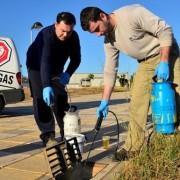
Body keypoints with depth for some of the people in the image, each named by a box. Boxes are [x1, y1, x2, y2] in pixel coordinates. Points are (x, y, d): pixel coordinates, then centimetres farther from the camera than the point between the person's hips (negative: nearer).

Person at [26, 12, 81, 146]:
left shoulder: (74, 37, -21)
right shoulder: (46, 34, -36)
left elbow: (76, 59, -10)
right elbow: (44, 61, -49)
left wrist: (68, 74, -29)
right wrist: (46, 86, -60)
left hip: (56, 69, 5)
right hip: (37, 66, -4)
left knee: (61, 98, 2)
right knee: (41, 99, -17)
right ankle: (48, 136, -17)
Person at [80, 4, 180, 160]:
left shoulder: (132, 13, -25)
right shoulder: (109, 40, -4)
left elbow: (165, 30, -23)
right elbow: (110, 71, -1)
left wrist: (164, 62, -27)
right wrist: (105, 101, -3)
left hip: (167, 54, -5)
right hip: (146, 63, 6)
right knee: (137, 102, -4)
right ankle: (133, 147, 2)